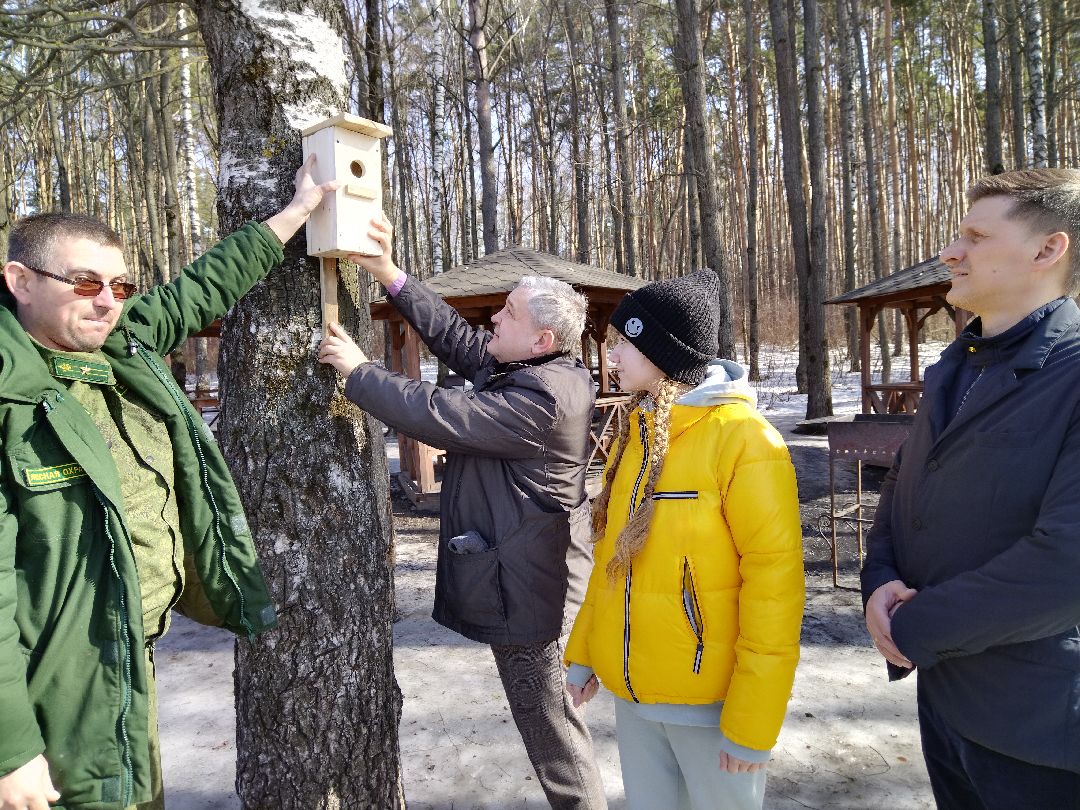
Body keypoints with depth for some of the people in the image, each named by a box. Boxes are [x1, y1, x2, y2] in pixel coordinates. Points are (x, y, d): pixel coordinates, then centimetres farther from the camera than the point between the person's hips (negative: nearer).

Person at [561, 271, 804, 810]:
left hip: (710, 699, -6)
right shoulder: (635, 433, 6)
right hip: (632, 688, 6)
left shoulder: (743, 437, -16)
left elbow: (773, 579, -17)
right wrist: (583, 651, 10)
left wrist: (752, 721, -16)